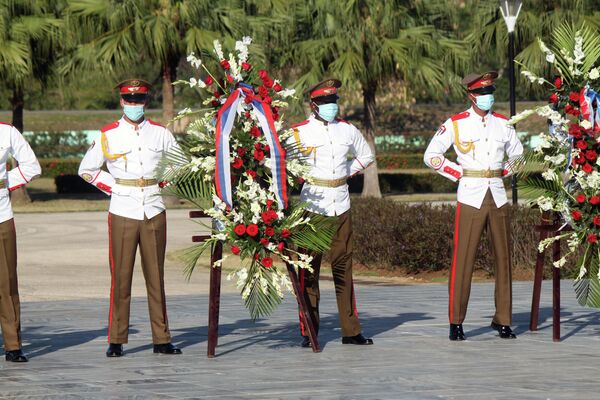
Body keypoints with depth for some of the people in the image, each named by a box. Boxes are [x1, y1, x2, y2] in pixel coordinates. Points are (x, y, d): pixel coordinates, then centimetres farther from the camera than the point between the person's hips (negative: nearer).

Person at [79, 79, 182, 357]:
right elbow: (86, 170, 11)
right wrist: (113, 188, 3)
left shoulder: (160, 134, 7)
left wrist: (162, 183, 10)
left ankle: (161, 339, 8)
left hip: (154, 213, 2)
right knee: (121, 278, -3)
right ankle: (116, 341, 2)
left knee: (156, 277, 5)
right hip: (122, 214, -2)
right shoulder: (108, 135, 2)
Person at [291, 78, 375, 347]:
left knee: (343, 267, 6)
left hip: (341, 207, 4)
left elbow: (366, 156, 25)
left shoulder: (347, 130, 10)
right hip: (313, 206, -4)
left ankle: (351, 330, 9)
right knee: (309, 269, -2)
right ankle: (308, 332, 1)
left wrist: (346, 172, 12)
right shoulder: (299, 132, -3)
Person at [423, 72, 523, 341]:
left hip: (497, 196, 4)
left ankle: (503, 320, 12)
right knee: (463, 258, -7)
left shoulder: (502, 124, 11)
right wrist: (459, 174, -1)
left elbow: (517, 154, 26)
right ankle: (456, 322, -3)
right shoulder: (456, 124, 0)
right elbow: (431, 156, 2)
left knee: (503, 258, 5)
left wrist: (504, 172, 12)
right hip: (470, 198, -4)